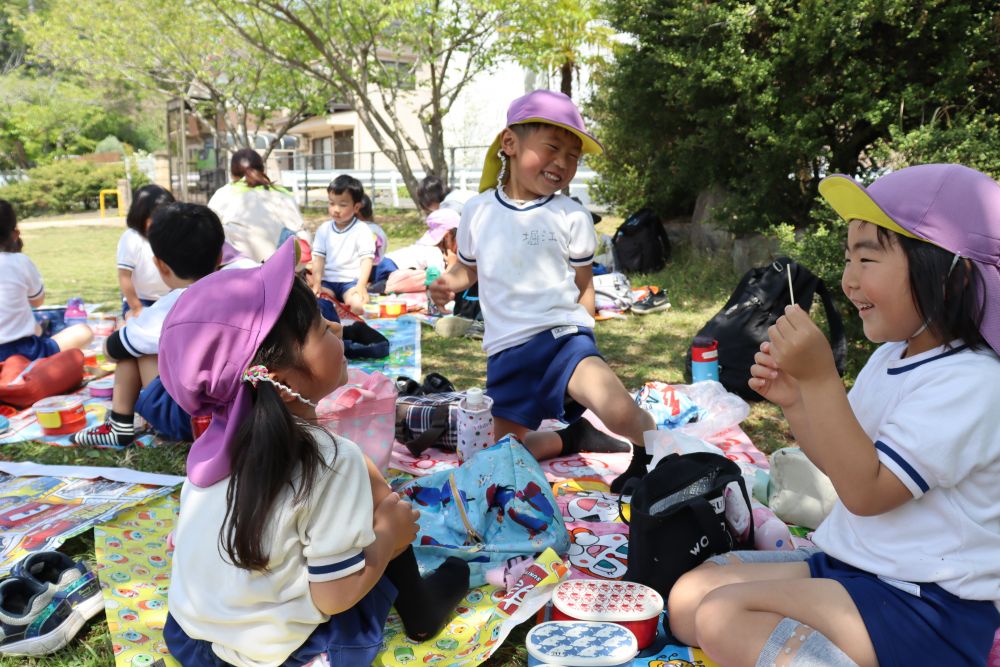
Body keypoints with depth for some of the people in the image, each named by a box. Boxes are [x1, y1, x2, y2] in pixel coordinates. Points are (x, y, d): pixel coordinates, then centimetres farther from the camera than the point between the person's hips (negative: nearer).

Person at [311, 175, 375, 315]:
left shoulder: (362, 230, -3)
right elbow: (318, 258, 7)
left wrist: (361, 286, -20)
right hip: (328, 282, 3)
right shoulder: (324, 229, 9)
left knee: (358, 306, -32)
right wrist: (317, 284, -5)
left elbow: (367, 259, -8)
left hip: (352, 281, -3)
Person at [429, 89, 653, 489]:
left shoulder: (571, 216, -1)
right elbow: (468, 267, 20)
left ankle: (652, 451, 3)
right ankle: (568, 440, 32)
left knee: (620, 412, -29)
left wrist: (578, 329, -2)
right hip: (506, 351, 4)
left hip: (563, 335, -3)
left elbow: (584, 284, 8)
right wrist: (448, 284, 0)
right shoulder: (478, 211, 5)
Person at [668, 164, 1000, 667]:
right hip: (849, 562, 9)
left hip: (925, 605, -9)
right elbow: (841, 458, 17)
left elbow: (865, 490, -23)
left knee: (725, 616, -24)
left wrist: (820, 377, -27)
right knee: (689, 596, -3)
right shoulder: (891, 356, 8)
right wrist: (794, 399, -1)